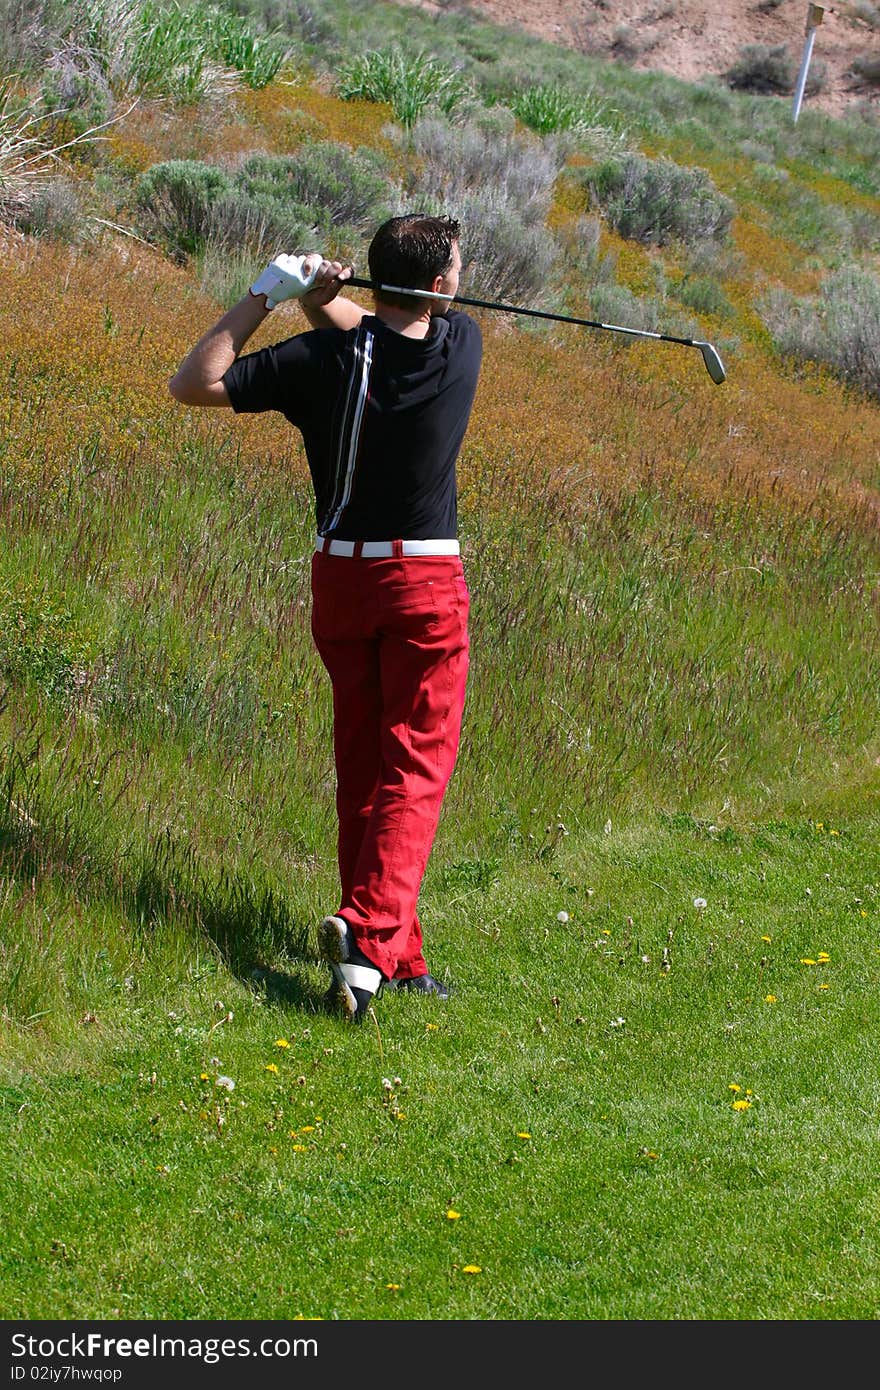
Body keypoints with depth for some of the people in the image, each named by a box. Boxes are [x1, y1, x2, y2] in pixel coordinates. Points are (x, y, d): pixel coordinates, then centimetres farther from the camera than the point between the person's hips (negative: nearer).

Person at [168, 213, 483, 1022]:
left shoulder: (322, 360, -11)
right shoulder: (463, 346, -7)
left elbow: (192, 384, -5)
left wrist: (264, 296, -4)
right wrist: (323, 298, -4)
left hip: (340, 576, 2)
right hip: (426, 581, -2)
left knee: (361, 765, 12)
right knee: (416, 767, -2)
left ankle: (393, 955, 15)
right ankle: (371, 929, -22)